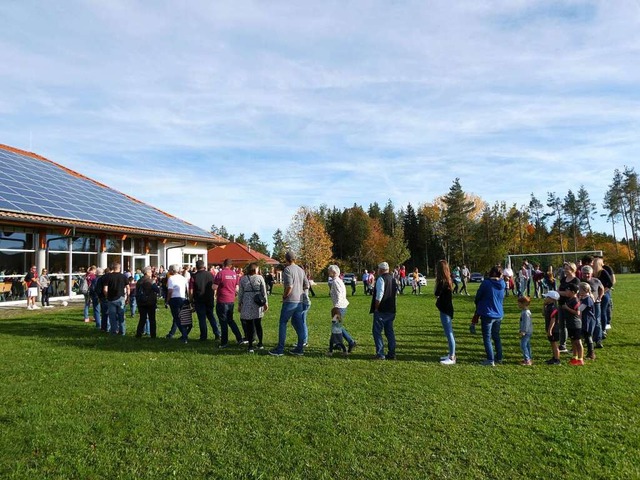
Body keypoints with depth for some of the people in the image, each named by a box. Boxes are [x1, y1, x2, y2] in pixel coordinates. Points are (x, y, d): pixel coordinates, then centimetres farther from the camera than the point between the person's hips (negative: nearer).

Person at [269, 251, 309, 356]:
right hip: (300, 301, 7)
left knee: (283, 324, 2)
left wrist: (284, 296, -6)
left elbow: (289, 286, -20)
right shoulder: (301, 270, 11)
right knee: (299, 324, 10)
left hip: (290, 301, -7)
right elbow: (307, 285, 13)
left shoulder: (288, 269, -11)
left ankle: (280, 349, 5)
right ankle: (300, 348, 14)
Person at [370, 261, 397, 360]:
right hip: (391, 310, 8)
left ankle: (380, 354, -3)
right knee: (390, 332, 13)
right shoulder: (393, 279, 12)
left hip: (381, 311, -8)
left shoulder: (381, 279, -13)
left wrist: (376, 308, -11)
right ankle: (391, 354, 15)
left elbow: (379, 295, -19)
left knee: (377, 331, -1)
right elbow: (396, 293, 18)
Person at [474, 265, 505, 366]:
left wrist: (478, 307, 14)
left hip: (487, 315, -6)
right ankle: (499, 357, 28)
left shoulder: (486, 283, -16)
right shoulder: (502, 285, 0)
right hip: (499, 314, 6)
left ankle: (490, 360, 2)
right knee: (496, 336, 20)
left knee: (487, 338, 3)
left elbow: (477, 297, -5)